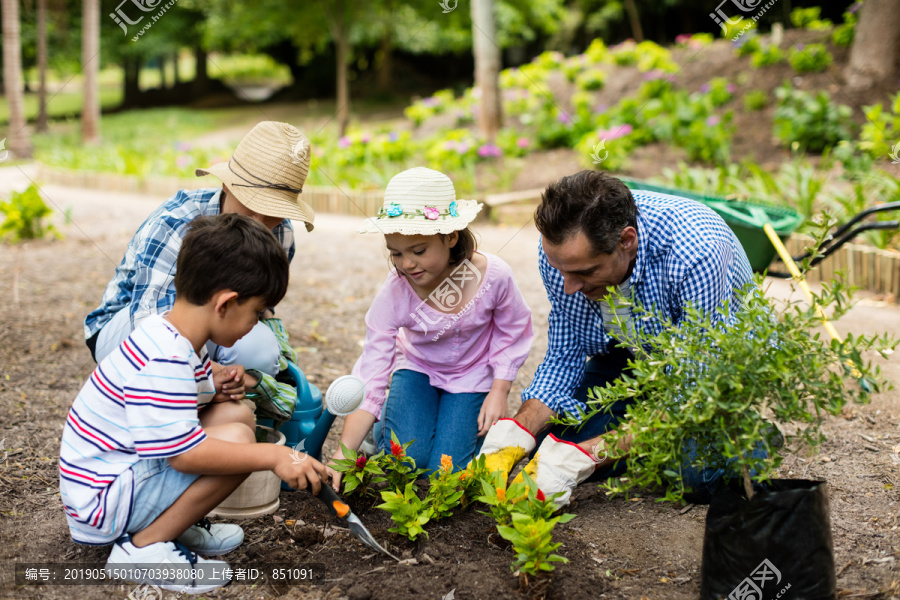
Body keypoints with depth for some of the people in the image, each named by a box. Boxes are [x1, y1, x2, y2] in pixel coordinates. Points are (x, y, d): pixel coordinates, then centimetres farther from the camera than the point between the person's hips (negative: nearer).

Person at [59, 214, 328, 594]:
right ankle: (142, 548, -12)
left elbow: (195, 393, 22)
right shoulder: (163, 363, -29)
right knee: (236, 439, -24)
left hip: (125, 471, 10)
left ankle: (169, 524, 8)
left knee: (237, 414, 5)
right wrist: (273, 456, -29)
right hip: (102, 501, -10)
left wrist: (221, 387, 3)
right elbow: (185, 454, -32)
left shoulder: (179, 343, 4)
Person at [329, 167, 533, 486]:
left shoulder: (493, 276, -29)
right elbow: (370, 376, -28)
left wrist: (499, 392, -11)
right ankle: (383, 426, 17)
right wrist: (344, 450, -36)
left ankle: (478, 423, 19)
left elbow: (512, 333, -7)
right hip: (417, 369, 0)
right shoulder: (393, 295, -28)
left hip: (472, 374, 0)